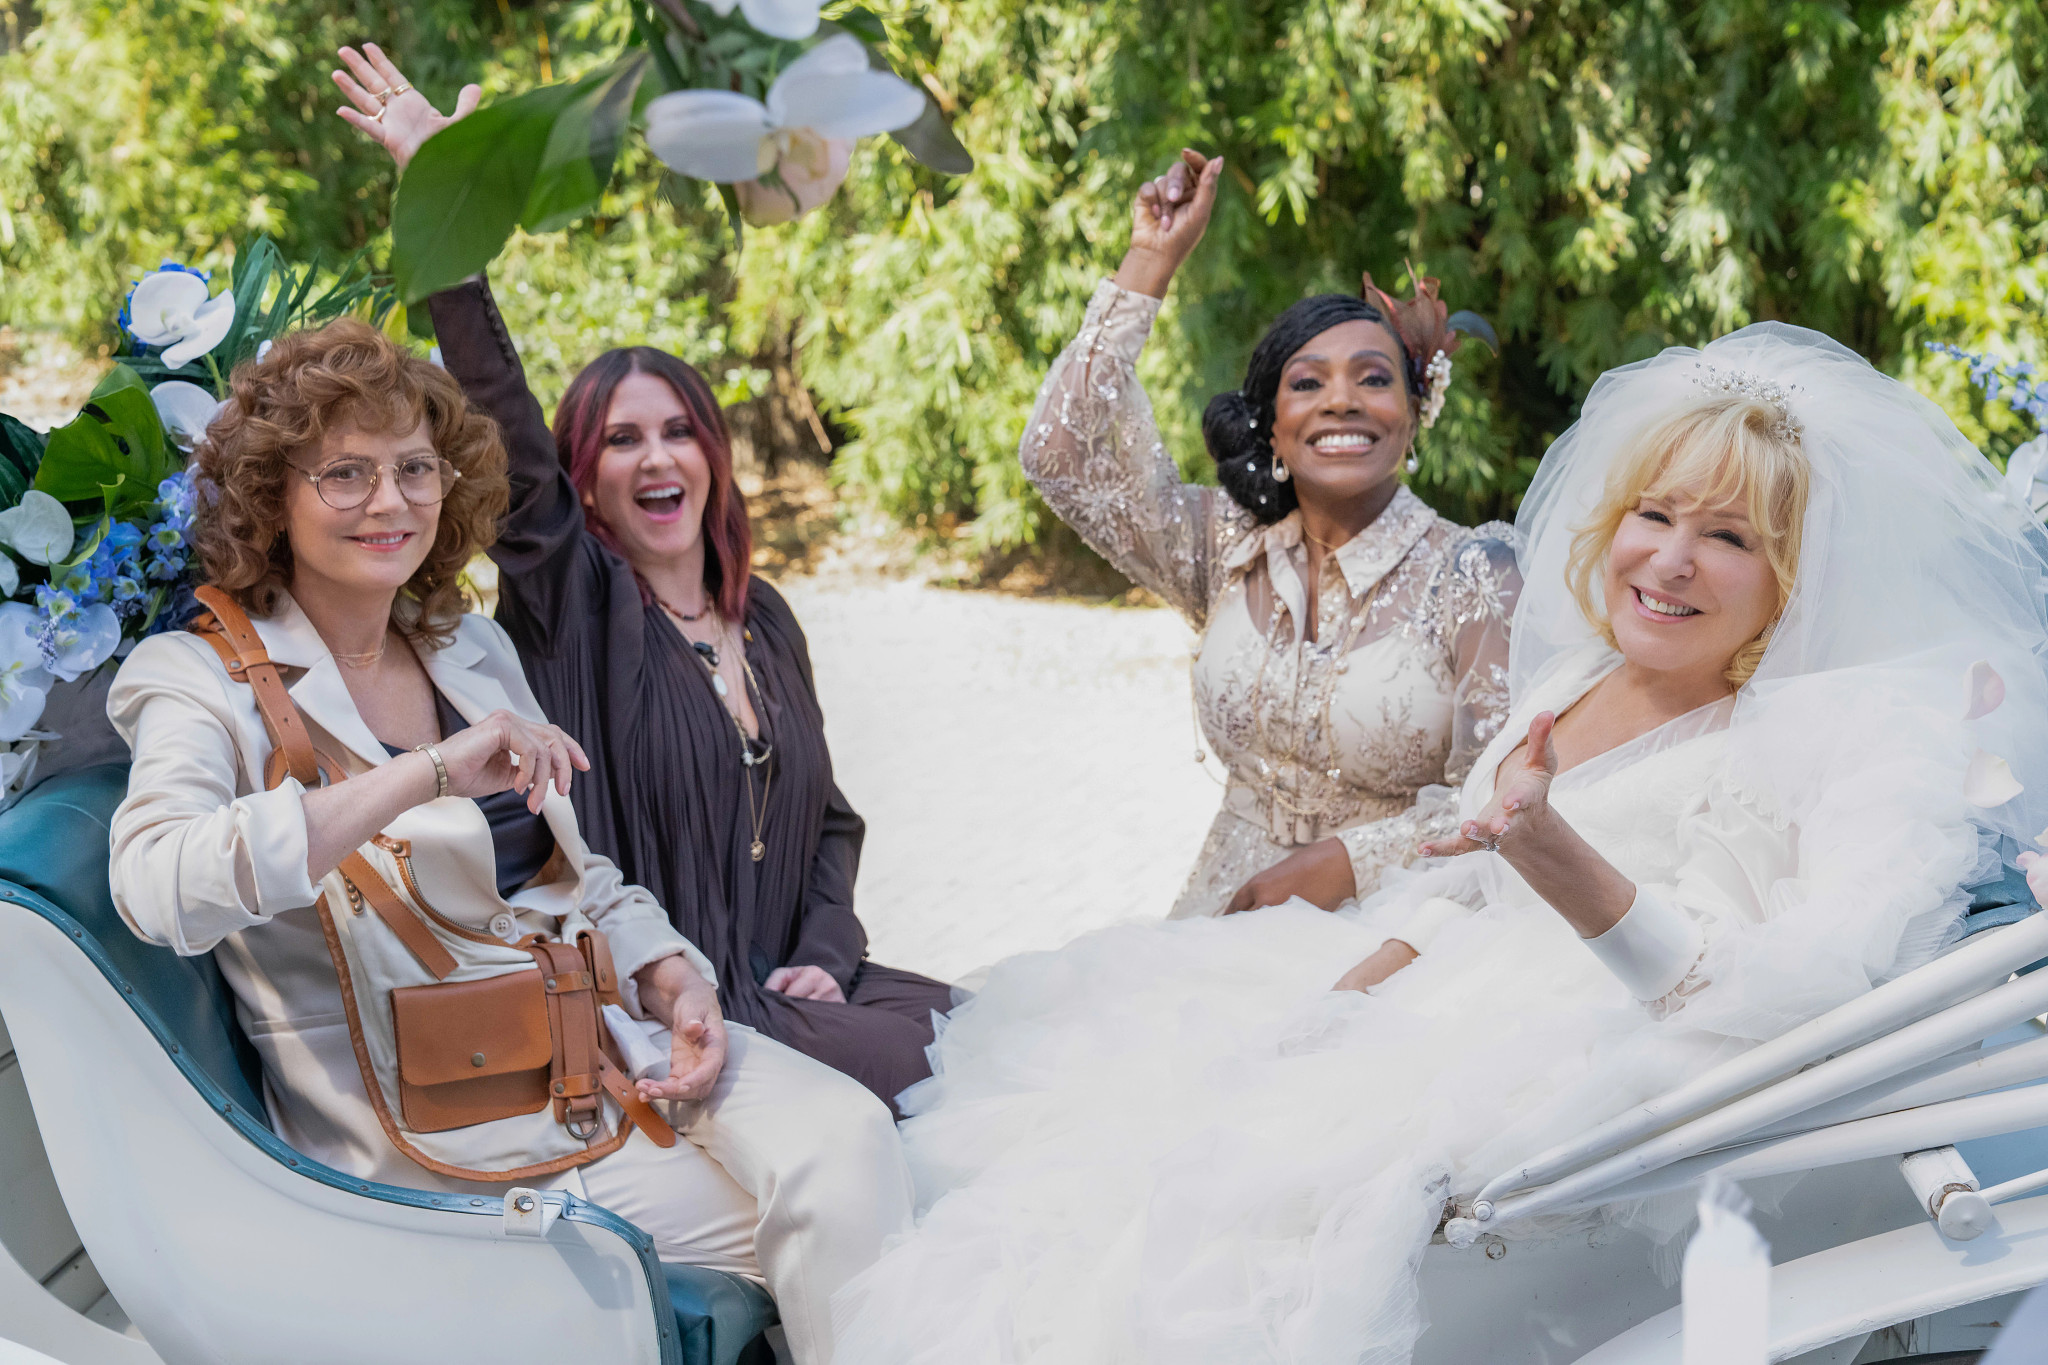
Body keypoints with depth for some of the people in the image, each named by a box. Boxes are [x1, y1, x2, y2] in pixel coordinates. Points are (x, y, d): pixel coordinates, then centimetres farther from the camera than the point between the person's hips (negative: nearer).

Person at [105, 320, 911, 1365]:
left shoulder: (474, 652, 15)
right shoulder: (204, 681, -5)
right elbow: (158, 886, -26)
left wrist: (676, 981, 0)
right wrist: (428, 776, -34)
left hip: (603, 1033, 6)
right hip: (432, 1114, -6)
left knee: (848, 1133, -21)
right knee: (818, 1200, -20)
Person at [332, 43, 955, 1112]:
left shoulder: (766, 622, 14)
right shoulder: (570, 600, -2)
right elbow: (496, 408, -15)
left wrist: (825, 954, 2)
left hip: (778, 990, 6)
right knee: (915, 1063, -22)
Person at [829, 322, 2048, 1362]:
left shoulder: (1800, 746, -11)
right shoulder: (1567, 679, 12)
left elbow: (1743, 1006, -21)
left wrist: (1562, 861, -34)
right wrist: (1359, 982, -3)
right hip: (1426, 1011, 8)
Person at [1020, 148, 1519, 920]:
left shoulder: (1473, 576, -5)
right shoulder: (1228, 550, 7)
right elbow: (1060, 452, 1)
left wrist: (1344, 861, -17)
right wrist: (1150, 261, 3)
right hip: (1226, 927, 3)